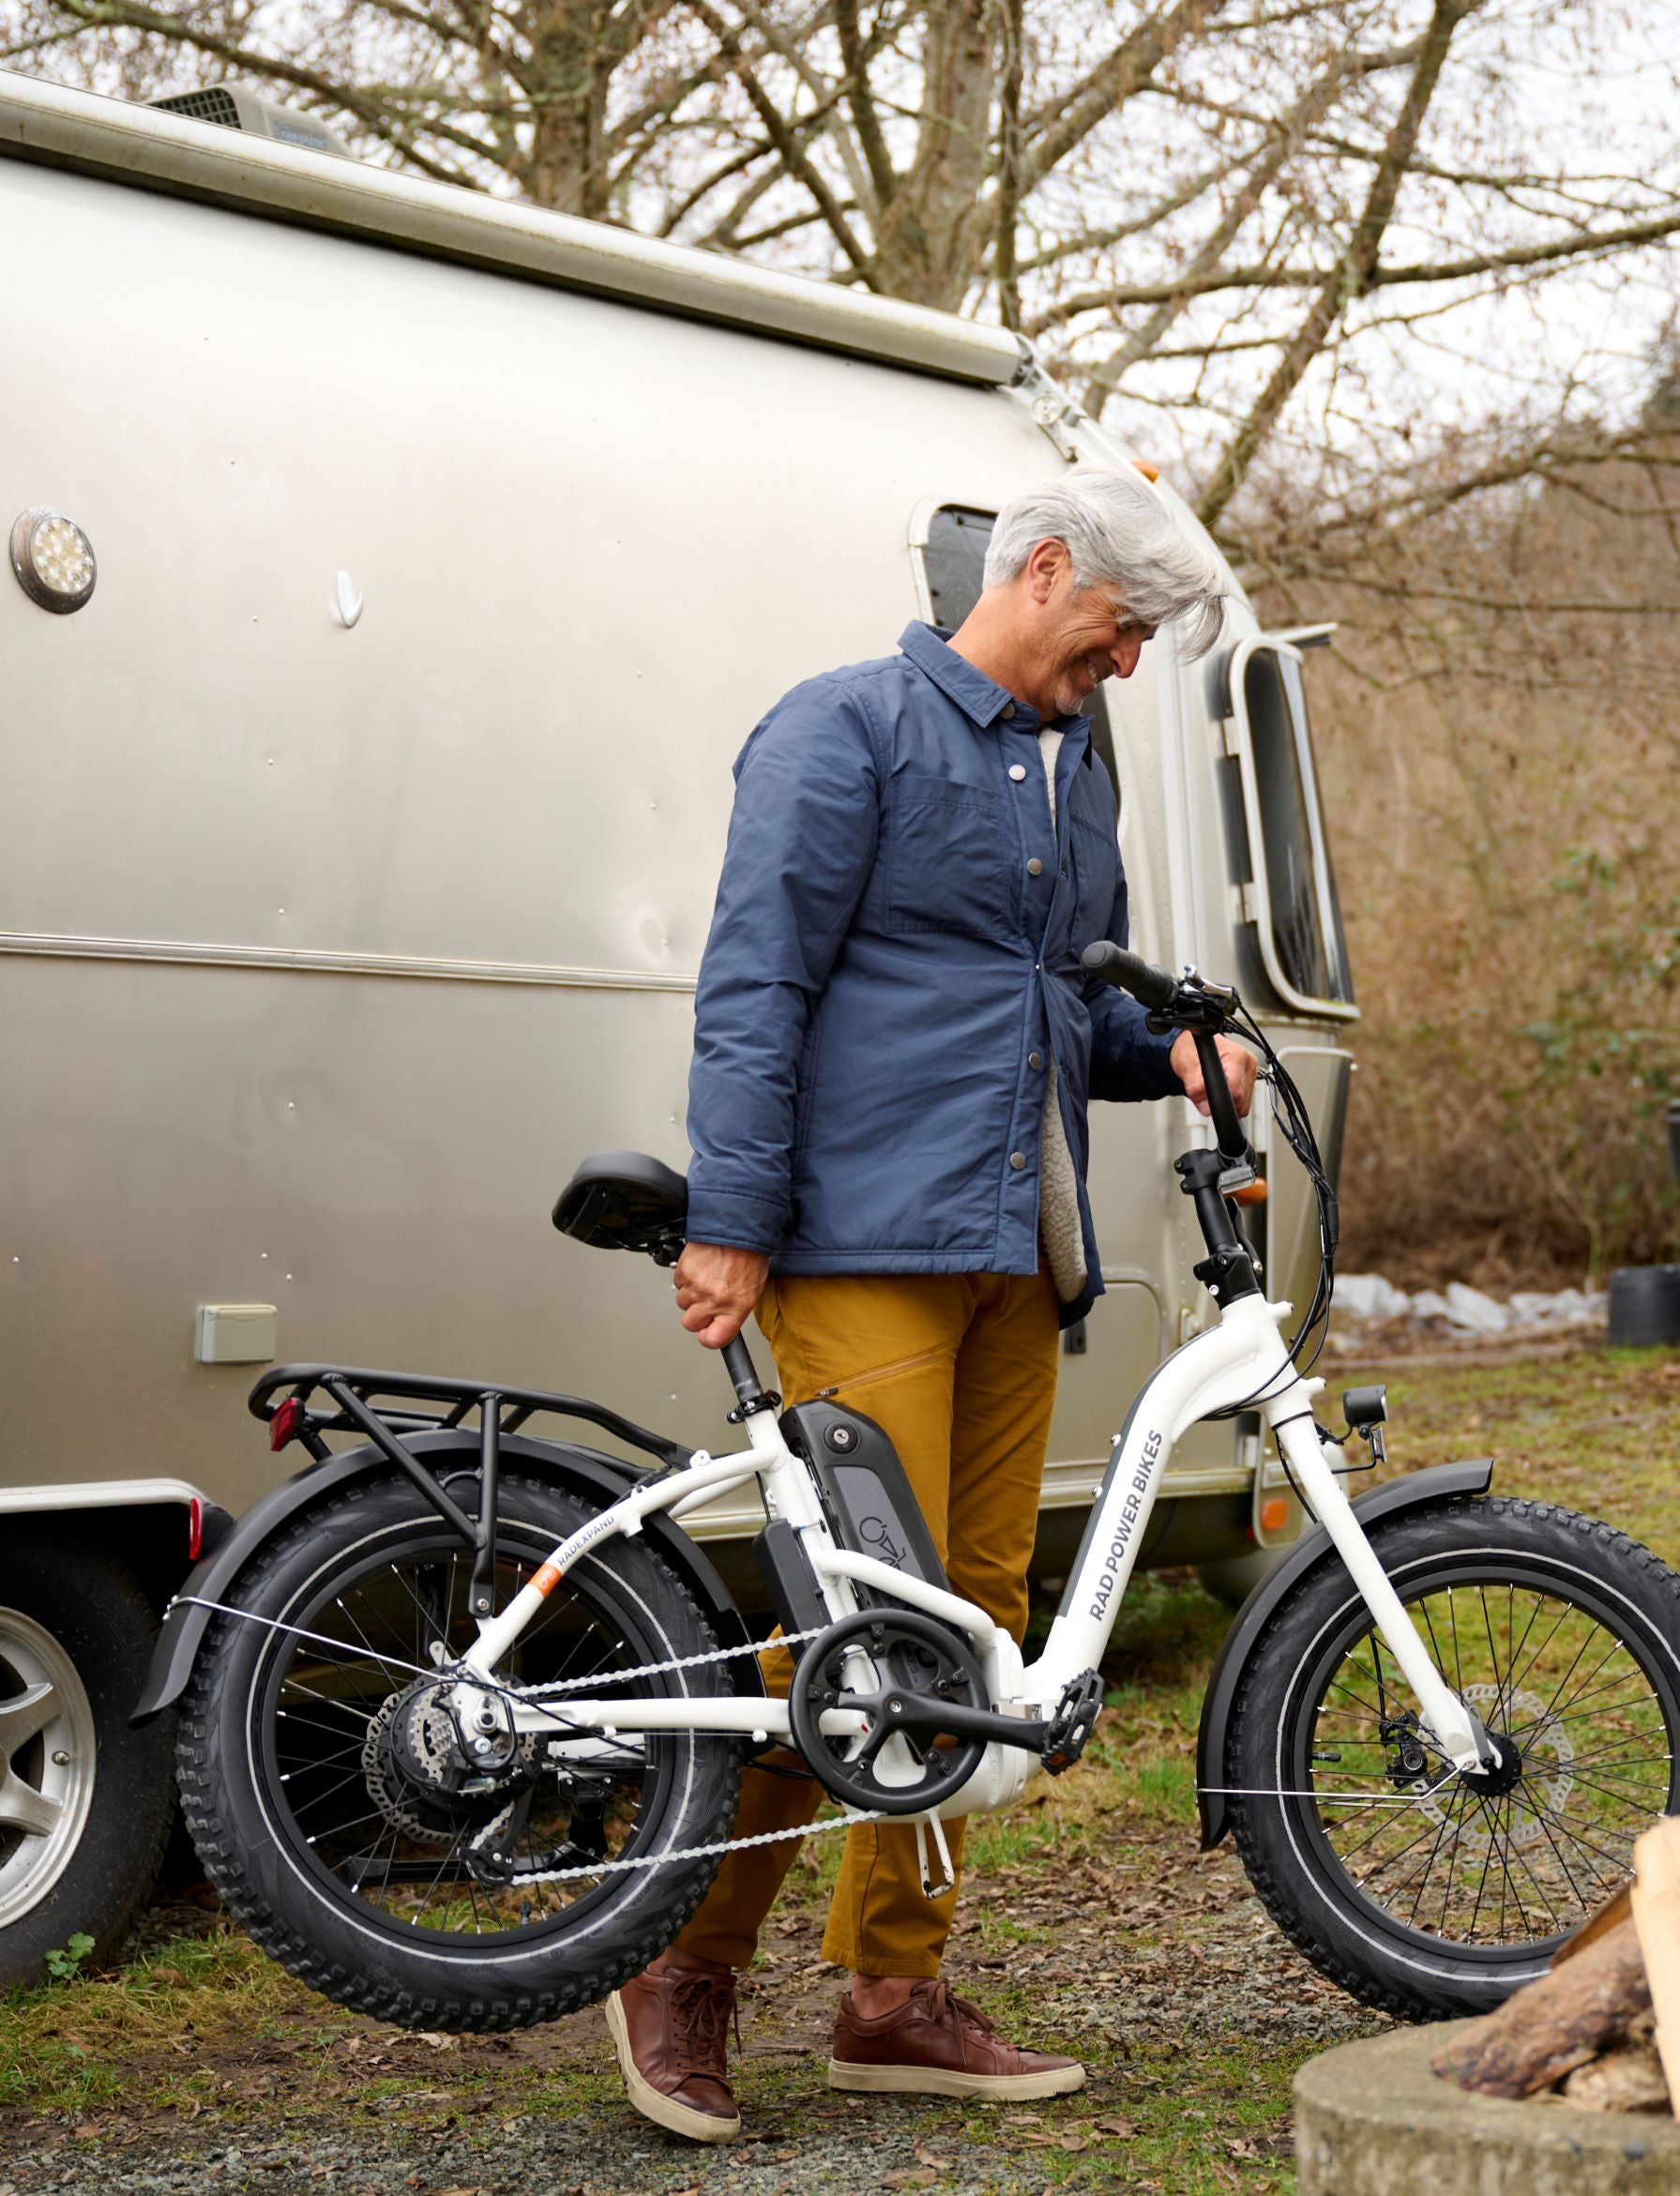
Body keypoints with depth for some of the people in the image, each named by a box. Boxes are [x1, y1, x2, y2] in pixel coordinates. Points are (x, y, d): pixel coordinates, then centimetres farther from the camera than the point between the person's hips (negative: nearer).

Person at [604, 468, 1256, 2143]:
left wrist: (1174, 1049, 9)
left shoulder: (1072, 774, 23)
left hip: (1015, 1253, 8)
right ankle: (687, 1966, 0)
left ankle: (896, 1993, 13)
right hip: (863, 1239, -8)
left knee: (977, 1618, 5)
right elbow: (753, 987, -8)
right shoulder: (848, 730, -2)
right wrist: (730, 1223, -14)